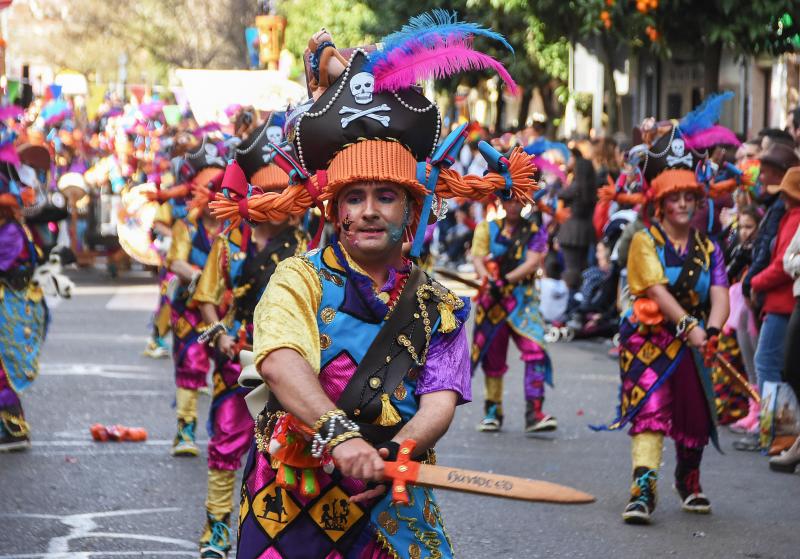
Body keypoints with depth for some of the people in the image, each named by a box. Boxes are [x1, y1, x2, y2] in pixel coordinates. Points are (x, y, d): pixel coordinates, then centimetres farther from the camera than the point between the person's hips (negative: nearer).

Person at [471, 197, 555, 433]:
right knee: (492, 357, 7)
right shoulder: (486, 228, 10)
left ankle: (534, 413, -20)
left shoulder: (534, 232, 6)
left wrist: (506, 280, -21)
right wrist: (488, 280, -23)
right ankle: (493, 412, 23)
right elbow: (478, 259, -2)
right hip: (493, 299, 1)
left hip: (523, 299, -1)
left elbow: (533, 262, -8)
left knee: (535, 350, -18)